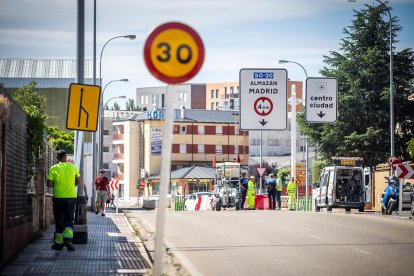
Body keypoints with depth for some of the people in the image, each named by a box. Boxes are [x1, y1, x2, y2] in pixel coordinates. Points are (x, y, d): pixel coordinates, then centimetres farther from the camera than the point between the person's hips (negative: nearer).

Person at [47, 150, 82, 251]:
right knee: (69, 220, 5)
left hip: (58, 197, -1)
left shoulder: (54, 168, -6)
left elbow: (49, 184, -8)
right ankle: (68, 238, -17)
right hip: (71, 197, 1)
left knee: (59, 220, 9)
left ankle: (59, 243, 12)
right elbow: (79, 183, 5)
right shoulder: (73, 167, 0)